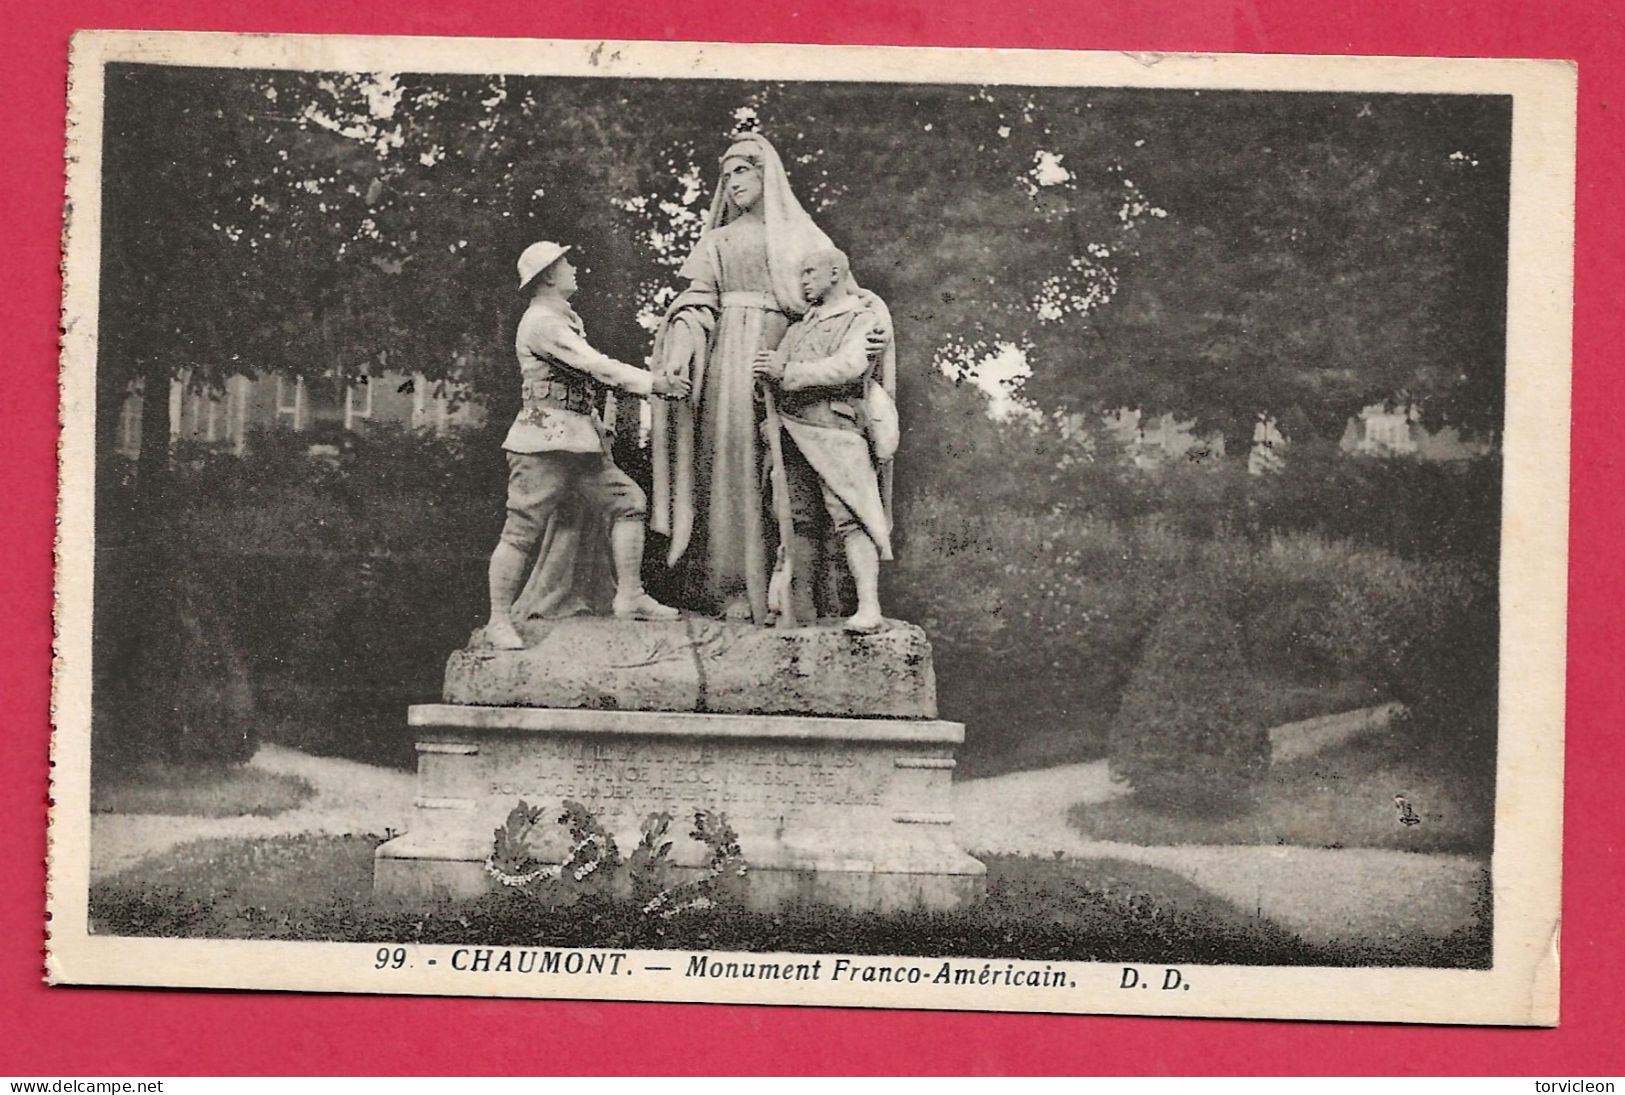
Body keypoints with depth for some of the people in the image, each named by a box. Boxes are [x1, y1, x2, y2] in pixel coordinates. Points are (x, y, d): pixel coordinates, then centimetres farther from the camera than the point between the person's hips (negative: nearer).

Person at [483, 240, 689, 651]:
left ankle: (630, 596, 7)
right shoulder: (542, 322, -14)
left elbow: (592, 372, 20)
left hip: (580, 441, 10)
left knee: (627, 502, 5)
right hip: (545, 441, -10)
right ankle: (499, 621, 1)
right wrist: (655, 383, -15)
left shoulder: (566, 319, 19)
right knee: (523, 531, -5)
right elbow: (599, 368, -19)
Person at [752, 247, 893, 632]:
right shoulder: (801, 324, 24)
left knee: (851, 519, -15)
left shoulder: (863, 321, 2)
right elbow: (775, 365, 28)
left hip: (835, 431, -7)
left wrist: (787, 373, -18)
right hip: (793, 432, 7)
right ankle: (798, 604, 10)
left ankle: (868, 607, -21)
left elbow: (848, 367, -15)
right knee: (797, 520, 5)